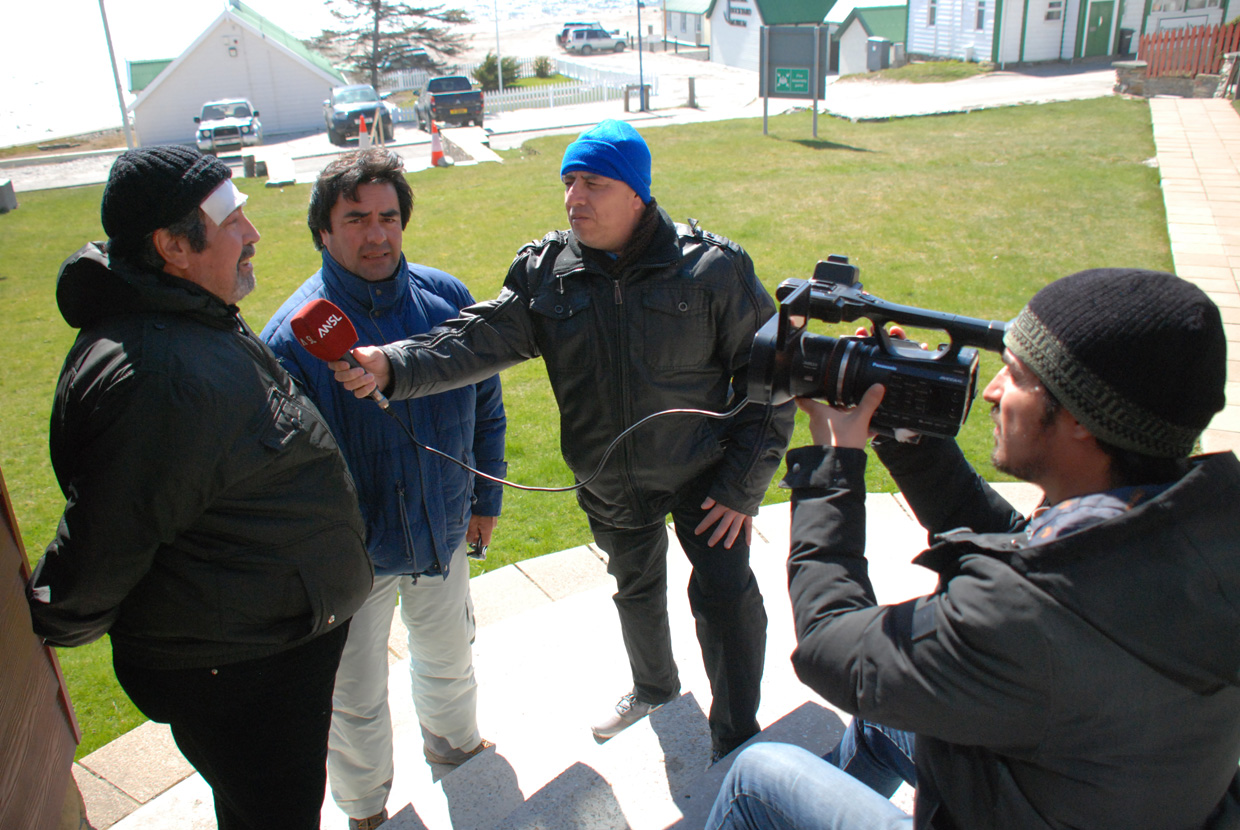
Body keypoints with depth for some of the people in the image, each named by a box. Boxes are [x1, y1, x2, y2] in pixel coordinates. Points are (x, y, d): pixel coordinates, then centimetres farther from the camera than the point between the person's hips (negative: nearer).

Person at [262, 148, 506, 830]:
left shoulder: (447, 299, -9)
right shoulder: (294, 332, -20)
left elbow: (485, 408, 4)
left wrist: (485, 500, 9)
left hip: (442, 534, 3)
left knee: (449, 657, 27)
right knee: (354, 699, 16)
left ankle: (454, 741, 58)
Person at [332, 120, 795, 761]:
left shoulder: (711, 267, -16)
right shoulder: (545, 271, -9)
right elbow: (479, 340, -19)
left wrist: (744, 484, -14)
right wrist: (392, 365, -37)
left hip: (704, 472, -3)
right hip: (612, 485, 4)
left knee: (726, 597, -9)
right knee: (636, 590, 24)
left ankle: (736, 743, 16)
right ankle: (654, 686, 54)